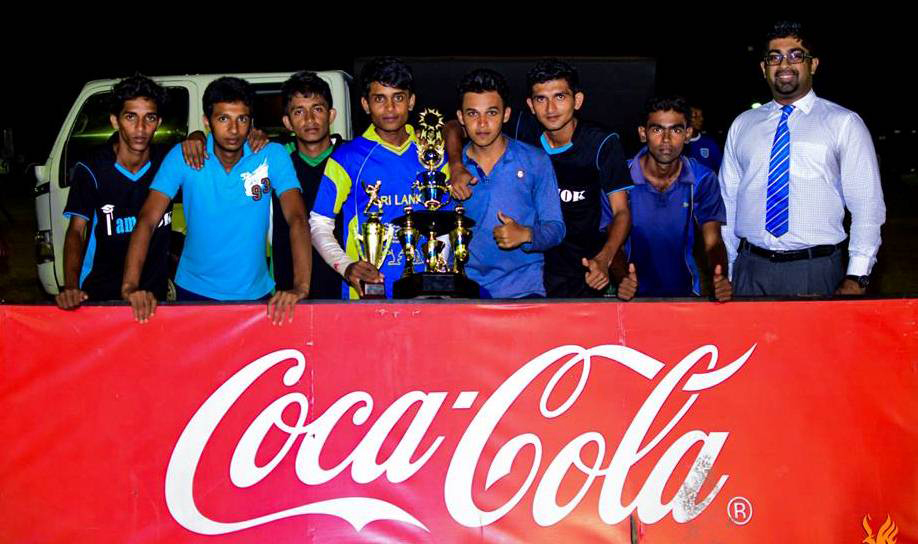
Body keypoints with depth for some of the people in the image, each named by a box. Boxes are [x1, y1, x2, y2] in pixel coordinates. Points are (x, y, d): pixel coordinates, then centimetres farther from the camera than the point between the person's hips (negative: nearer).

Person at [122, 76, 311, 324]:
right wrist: (130, 285, -29)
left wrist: (301, 285, -34)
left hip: (254, 292, 0)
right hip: (194, 290, 0)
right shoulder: (182, 157, -10)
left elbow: (296, 218, -19)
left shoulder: (273, 156, -11)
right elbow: (147, 220, -15)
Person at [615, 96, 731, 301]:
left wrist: (721, 279, -23)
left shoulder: (703, 180, -1)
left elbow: (713, 241, -2)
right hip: (634, 293, -1)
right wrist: (621, 279, -24)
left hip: (685, 292, 1)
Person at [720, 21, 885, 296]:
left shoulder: (844, 123, 0)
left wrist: (857, 278, -12)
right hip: (750, 270, 3)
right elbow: (728, 203, 11)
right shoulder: (742, 125, 11)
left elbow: (867, 206, -3)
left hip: (815, 271, -2)